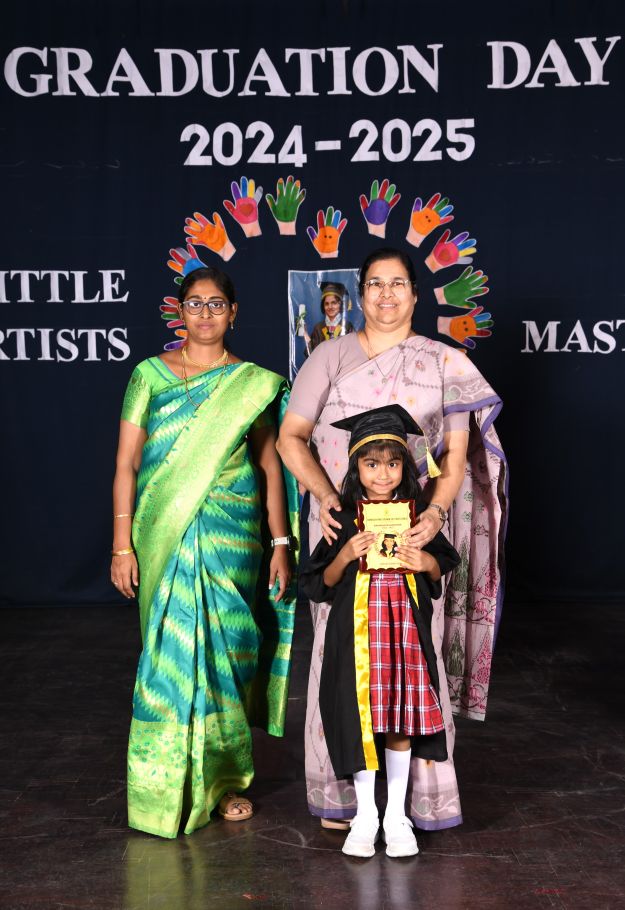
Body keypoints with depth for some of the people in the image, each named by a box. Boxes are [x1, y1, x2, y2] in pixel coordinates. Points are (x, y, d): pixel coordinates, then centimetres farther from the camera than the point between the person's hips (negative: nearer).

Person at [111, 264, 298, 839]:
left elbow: (270, 467, 7)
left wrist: (280, 542, 2)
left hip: (234, 535, 1)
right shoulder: (150, 376, 4)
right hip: (165, 534, 0)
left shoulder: (255, 382, 6)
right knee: (174, 651, 0)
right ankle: (170, 785, 17)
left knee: (226, 649, 4)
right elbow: (127, 464, 2)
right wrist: (122, 544, -4)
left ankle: (226, 779, 23)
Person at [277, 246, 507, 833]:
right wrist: (324, 494, -14)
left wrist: (437, 510, -17)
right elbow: (291, 437, 2)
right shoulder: (332, 356, 5)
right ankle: (340, 792, 17)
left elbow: (457, 453, 1)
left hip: (415, 528, 0)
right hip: (343, 527, 0)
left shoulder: (445, 364, 6)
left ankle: (417, 790, 19)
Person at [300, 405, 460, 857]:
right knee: (362, 720, 5)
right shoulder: (344, 519, -3)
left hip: (407, 628, 1)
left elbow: (442, 571, 11)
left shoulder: (418, 514, 1)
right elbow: (321, 583, -1)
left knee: (400, 723, 8)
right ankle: (365, 815, 23)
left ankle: (396, 815, 24)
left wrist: (428, 562, -11)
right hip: (357, 629, -1)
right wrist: (346, 554, -18)